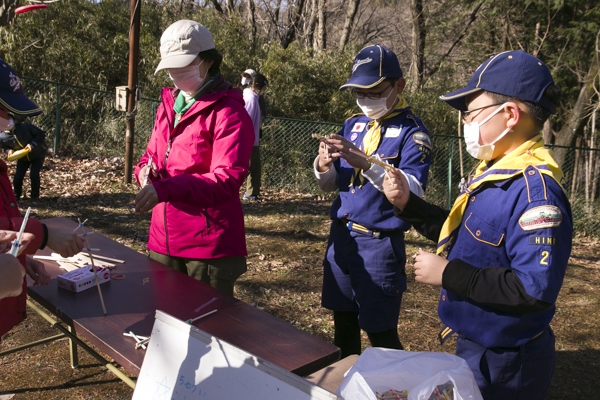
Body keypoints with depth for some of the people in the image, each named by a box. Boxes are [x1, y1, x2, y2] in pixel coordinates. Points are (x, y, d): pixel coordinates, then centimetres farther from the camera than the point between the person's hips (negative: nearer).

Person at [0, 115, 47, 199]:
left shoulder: (25, 126, -29)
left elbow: (41, 134, -21)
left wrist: (33, 144, -33)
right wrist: (9, 150, -19)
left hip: (38, 154, -3)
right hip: (23, 157, 3)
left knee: (34, 175, -12)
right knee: (18, 176, -4)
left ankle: (35, 196, 10)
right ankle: (16, 196, 21)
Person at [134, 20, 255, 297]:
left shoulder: (229, 113, -13)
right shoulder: (168, 105, 11)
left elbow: (227, 180, -24)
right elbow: (152, 155, 21)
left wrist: (166, 189, -35)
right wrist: (145, 171, -4)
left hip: (210, 247, -7)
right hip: (163, 240, 7)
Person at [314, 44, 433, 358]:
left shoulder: (411, 131, -8)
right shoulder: (353, 124, 10)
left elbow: (412, 191, -21)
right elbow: (329, 184, 12)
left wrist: (365, 162, -32)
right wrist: (323, 164, -11)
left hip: (379, 243, -6)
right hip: (341, 235, 6)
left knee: (380, 333, 4)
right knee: (342, 322, 17)